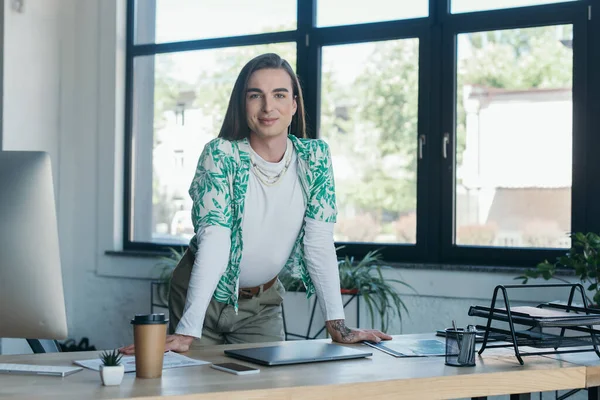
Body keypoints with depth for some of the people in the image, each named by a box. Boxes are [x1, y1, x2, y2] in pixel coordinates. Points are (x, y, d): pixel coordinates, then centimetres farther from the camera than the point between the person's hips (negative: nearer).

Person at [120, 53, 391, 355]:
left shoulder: (314, 157, -8)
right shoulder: (220, 155, -19)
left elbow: (319, 243, -9)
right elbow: (214, 240, -27)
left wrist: (338, 326, -16)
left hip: (263, 302, 3)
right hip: (203, 295, -3)